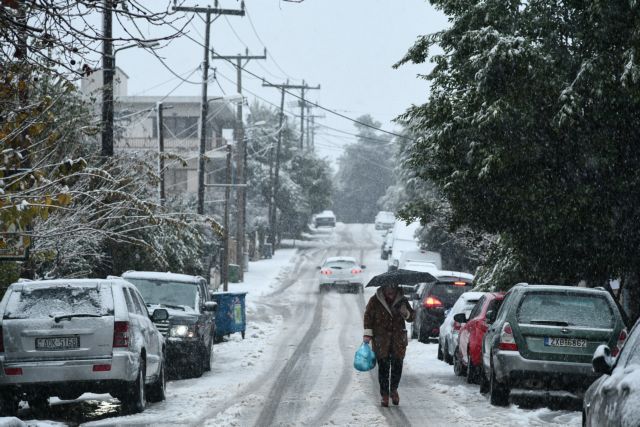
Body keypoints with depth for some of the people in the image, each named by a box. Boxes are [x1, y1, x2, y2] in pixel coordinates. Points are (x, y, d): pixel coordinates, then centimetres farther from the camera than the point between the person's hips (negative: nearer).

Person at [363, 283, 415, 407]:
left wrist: (406, 313, -11)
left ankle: (393, 390, 25)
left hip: (398, 339, 2)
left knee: (397, 365, 3)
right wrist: (368, 333, -7)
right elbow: (368, 316, 2)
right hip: (380, 340, -2)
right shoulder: (375, 301, 0)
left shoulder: (402, 300, 6)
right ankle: (384, 395, 6)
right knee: (383, 366, -3)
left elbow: (412, 317, 12)